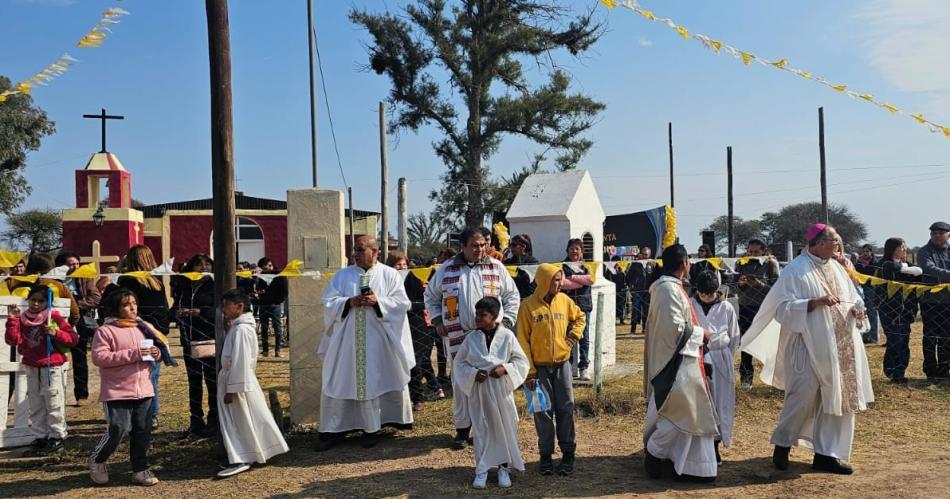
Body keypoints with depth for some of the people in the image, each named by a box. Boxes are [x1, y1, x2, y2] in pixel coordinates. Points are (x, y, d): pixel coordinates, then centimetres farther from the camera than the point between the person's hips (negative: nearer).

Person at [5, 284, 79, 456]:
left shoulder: (55, 318, -7)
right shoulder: (22, 318, 4)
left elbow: (73, 338, -9)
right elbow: (12, 340, -8)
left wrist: (56, 333, -24)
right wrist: (12, 319, -16)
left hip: (52, 368, -5)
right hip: (31, 369, 5)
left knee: (54, 405, 1)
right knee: (36, 407, 13)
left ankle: (56, 437, 11)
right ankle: (40, 437, 23)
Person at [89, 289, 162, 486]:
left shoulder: (143, 328, 14)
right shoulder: (105, 331, -5)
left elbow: (152, 354, 25)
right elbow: (99, 357, -16)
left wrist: (156, 354, -2)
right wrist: (132, 354, -21)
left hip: (144, 390, 6)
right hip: (117, 392, -6)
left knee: (143, 432, 7)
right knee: (118, 430, -9)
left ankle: (140, 469, 20)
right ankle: (97, 461, 19)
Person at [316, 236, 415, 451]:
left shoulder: (390, 275, 2)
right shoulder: (342, 275, 8)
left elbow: (402, 303, -4)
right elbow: (329, 302, 2)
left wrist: (378, 301, -17)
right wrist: (349, 302, -15)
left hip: (378, 340, -2)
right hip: (347, 340, 2)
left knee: (376, 382, 3)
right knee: (340, 382, 2)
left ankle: (371, 428, 14)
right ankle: (334, 429, 8)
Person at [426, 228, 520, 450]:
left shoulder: (496, 267, 5)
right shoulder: (447, 269, 6)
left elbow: (512, 295, 11)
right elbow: (431, 296, 17)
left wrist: (506, 321, 1)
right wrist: (437, 321, 8)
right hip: (458, 337, 0)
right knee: (460, 383, 4)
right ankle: (462, 429, 17)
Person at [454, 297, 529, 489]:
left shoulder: (507, 335, -5)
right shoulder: (471, 338, -1)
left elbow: (522, 361, 0)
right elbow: (459, 363, 6)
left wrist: (505, 369, -16)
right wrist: (473, 373, -11)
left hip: (501, 389, -1)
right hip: (479, 390, 1)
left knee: (504, 428, 7)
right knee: (481, 429, 6)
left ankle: (503, 468, 23)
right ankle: (482, 470, 18)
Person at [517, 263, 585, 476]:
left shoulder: (564, 300, 1)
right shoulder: (528, 306, -10)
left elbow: (580, 317, 21)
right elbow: (523, 341, -8)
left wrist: (573, 336, 3)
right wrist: (528, 371, -11)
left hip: (562, 364, 3)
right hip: (540, 367, -3)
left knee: (566, 409, 5)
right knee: (544, 411, 3)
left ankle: (568, 453, 16)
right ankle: (546, 455, 16)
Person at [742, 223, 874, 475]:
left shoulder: (836, 268, 12)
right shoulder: (795, 271, -9)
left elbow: (851, 297, 19)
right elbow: (784, 307, -14)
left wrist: (856, 308, -3)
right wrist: (816, 302, -24)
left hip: (840, 347, 7)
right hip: (809, 348, -7)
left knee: (837, 399, 6)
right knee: (803, 398, -5)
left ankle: (826, 454, 16)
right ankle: (782, 445, 16)